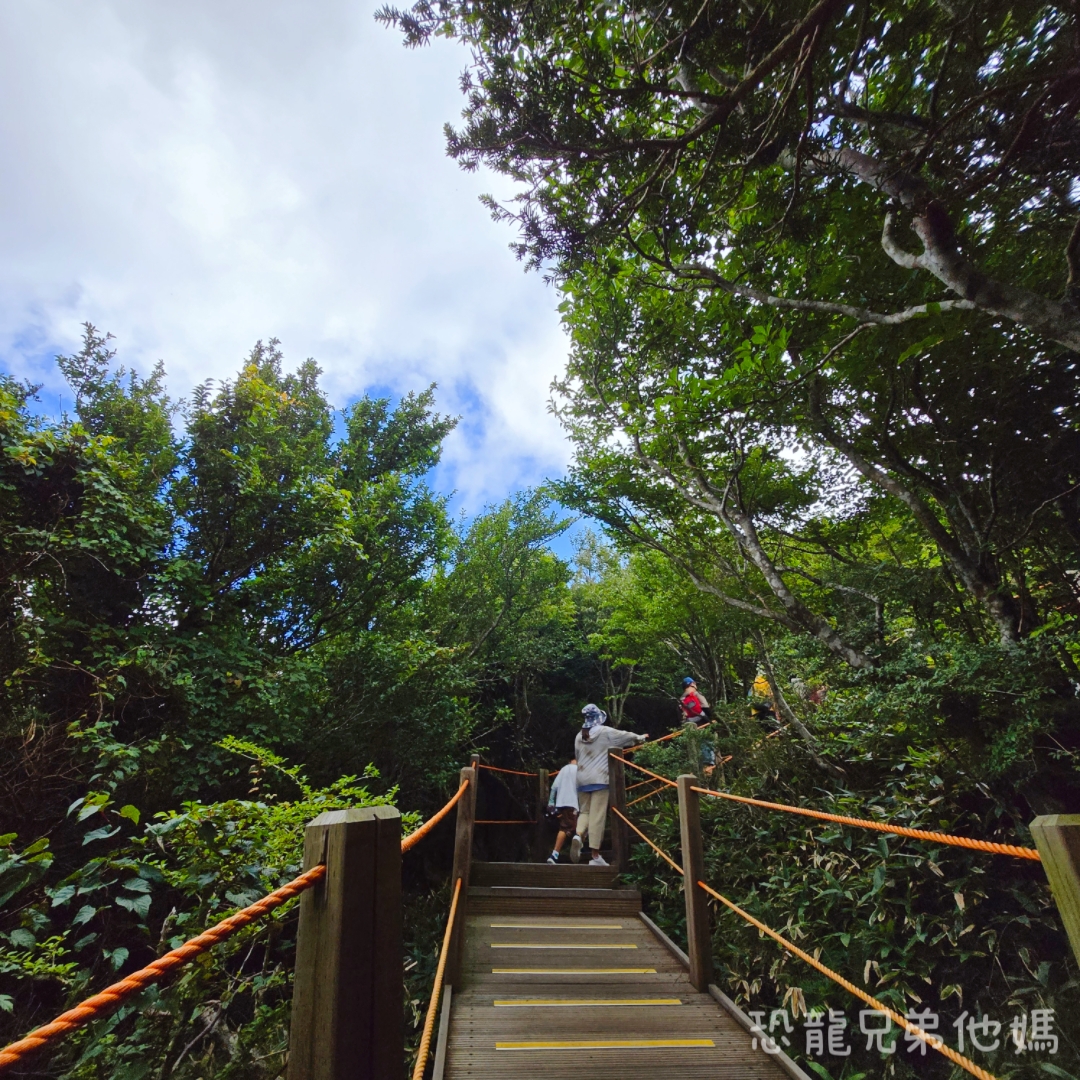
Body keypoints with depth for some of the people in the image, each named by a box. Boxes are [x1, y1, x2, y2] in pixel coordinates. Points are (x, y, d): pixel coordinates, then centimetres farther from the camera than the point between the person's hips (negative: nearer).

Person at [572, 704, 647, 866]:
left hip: (582, 779, 5)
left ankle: (578, 835, -15)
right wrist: (641, 738, 29)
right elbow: (627, 736, 10)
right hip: (599, 778, -5)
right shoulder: (605, 732, -2)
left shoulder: (579, 736, 10)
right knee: (597, 816, -3)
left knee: (584, 812, 13)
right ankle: (595, 855, -2)